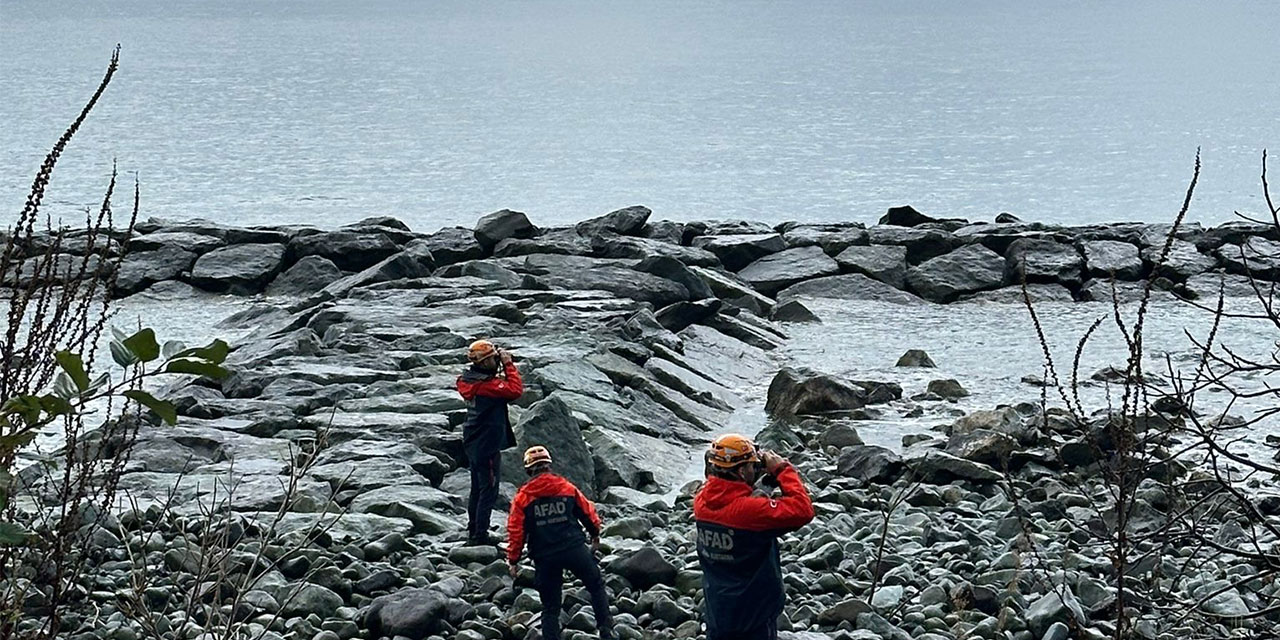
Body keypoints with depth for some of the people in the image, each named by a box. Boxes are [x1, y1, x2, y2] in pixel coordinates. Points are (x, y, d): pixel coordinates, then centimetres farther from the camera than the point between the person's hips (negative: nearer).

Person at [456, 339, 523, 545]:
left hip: (473, 443, 9)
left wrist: (503, 367, 5)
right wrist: (508, 364, -17)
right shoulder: (486, 384, -22)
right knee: (489, 491, -3)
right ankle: (480, 534, -2)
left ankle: (473, 532, 26)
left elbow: (503, 387, 18)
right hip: (488, 445, -9)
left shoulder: (470, 380, 6)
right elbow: (515, 390, -28)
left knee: (477, 489, 18)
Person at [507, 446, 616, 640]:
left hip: (544, 558, 0)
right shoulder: (566, 487, 2)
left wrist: (513, 560, 7)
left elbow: (516, 531, -2)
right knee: (596, 586, 18)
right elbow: (587, 512, 12)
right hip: (574, 549, 0)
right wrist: (595, 534, 30)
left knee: (550, 606, 9)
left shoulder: (522, 496, -1)